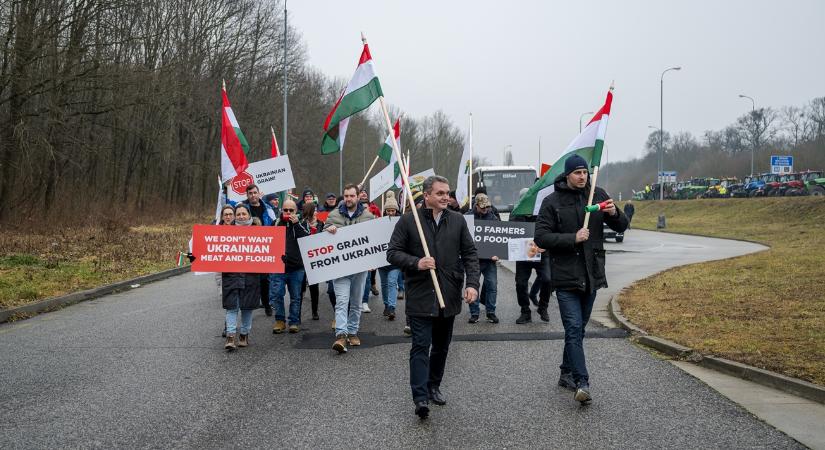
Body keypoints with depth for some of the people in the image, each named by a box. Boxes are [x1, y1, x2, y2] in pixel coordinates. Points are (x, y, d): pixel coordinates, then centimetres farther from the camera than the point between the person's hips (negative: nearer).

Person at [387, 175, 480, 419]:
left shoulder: (457, 221, 7)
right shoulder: (408, 221, -3)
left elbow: (470, 254, 7)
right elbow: (393, 253, -2)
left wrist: (472, 283, -6)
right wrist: (416, 263, -19)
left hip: (449, 296, 4)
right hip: (420, 296, -4)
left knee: (441, 346, 15)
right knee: (421, 346, -8)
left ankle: (434, 386, 31)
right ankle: (421, 398, -11)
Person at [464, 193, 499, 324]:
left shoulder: (493, 218, 7)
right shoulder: (468, 217, -1)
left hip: (489, 259, 2)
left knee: (492, 285, 2)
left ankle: (491, 312, 13)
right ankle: (474, 313, 12)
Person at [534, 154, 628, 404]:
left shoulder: (598, 196, 6)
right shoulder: (552, 202, -5)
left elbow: (622, 226, 9)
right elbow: (541, 237, -8)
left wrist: (614, 213, -14)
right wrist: (572, 238, -19)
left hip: (591, 275, 4)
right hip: (566, 276, -4)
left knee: (578, 329, 14)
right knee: (574, 329, -11)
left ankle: (567, 374, 28)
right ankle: (582, 382, -14)